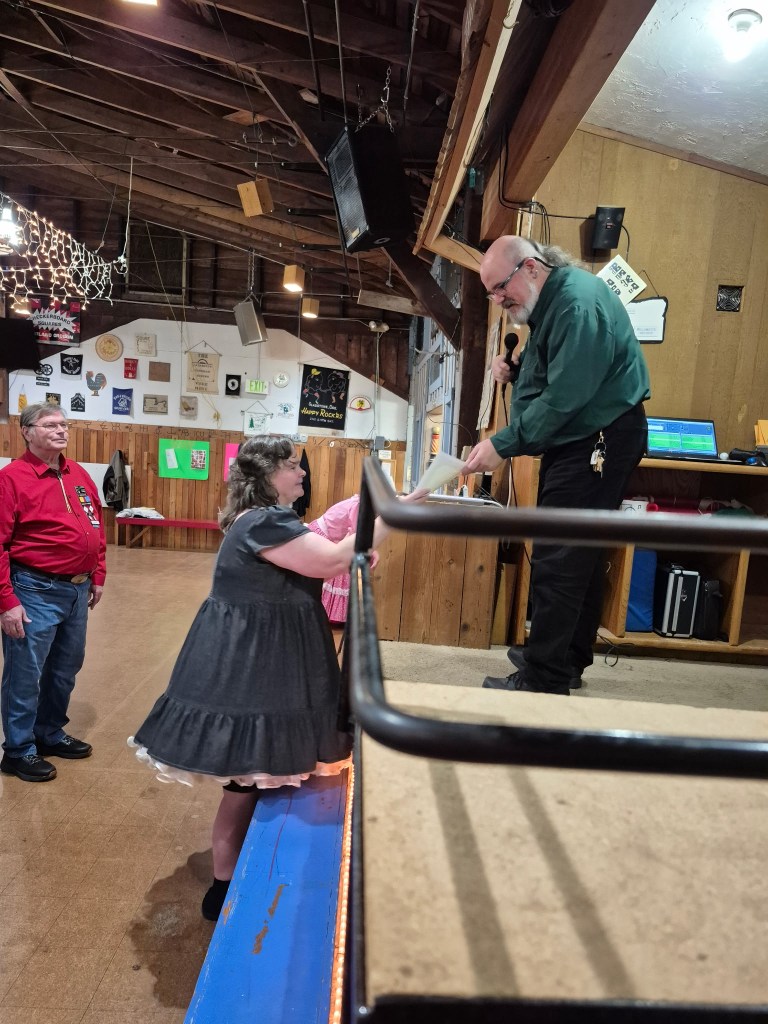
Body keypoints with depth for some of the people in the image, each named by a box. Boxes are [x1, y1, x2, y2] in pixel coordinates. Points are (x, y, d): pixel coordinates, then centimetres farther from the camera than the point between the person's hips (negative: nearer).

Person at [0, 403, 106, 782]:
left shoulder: (78, 474, 8)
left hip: (78, 588, 7)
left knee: (66, 669, 19)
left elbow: (97, 526, 16)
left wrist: (98, 575, 14)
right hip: (36, 590, -7)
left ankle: (50, 734, 38)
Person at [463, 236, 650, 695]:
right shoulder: (548, 302, 13)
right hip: (579, 441, 11)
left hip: (601, 442, -11)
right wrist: (516, 367, 1)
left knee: (559, 561, -9)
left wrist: (503, 444, -22)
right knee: (579, 556, 16)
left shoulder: (578, 302, -19)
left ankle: (545, 681, 1)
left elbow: (565, 395, -25)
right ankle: (570, 661, 29)